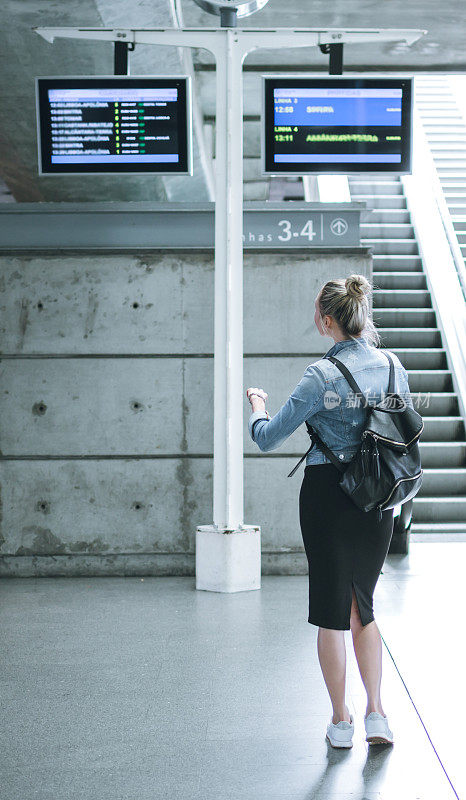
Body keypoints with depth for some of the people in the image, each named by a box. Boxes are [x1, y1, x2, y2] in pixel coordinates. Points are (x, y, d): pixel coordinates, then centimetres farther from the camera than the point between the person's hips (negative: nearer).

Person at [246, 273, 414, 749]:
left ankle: (341, 721, 15)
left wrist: (257, 406, 9)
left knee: (331, 612, 7)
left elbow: (268, 438, -10)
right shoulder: (393, 366, 1)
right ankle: (375, 714, 10)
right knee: (362, 607, 18)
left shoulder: (323, 375, -15)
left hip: (327, 493, -5)